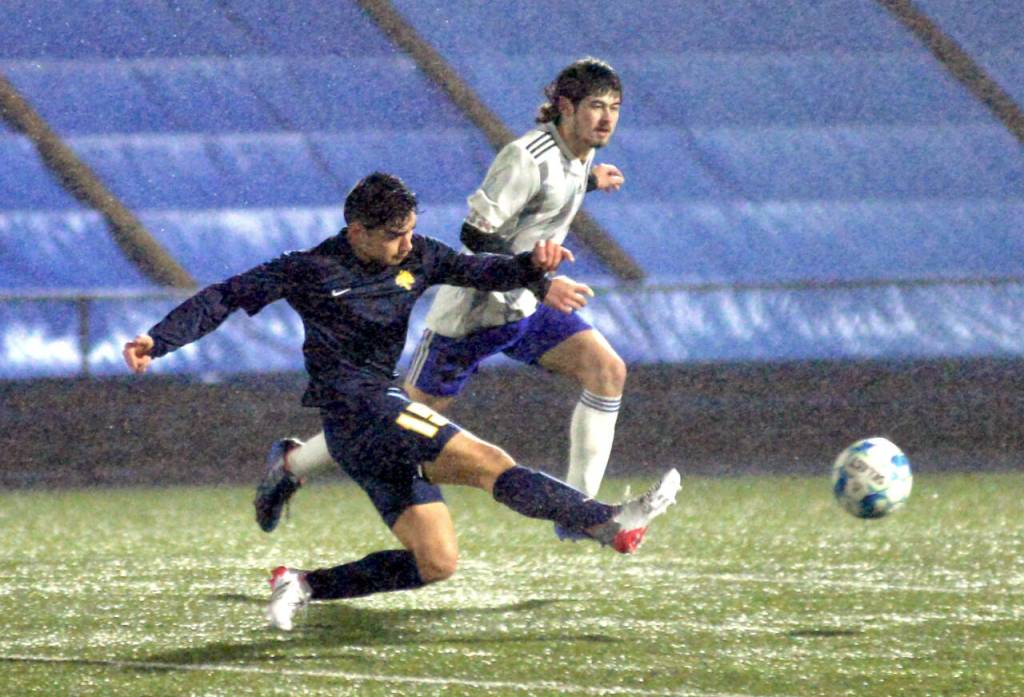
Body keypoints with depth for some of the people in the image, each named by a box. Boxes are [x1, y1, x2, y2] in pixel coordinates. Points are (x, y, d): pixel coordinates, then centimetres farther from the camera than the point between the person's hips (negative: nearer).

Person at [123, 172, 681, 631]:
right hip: (358, 404, -8)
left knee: (437, 562, 2)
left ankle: (302, 586, 4)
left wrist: (533, 268, -12)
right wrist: (158, 341, -10)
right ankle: (609, 524, -25)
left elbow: (479, 270, 10)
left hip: (368, 436, 8)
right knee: (490, 464, -18)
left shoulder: (415, 258, 12)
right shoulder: (310, 271, -4)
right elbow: (226, 297, -1)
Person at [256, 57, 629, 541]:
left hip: (521, 307, 8)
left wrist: (588, 181, 16)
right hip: (473, 311, -8)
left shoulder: (577, 152, 2)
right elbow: (475, 235, -26)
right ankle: (292, 463, 26)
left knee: (607, 370, -12)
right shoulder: (528, 157, -25)